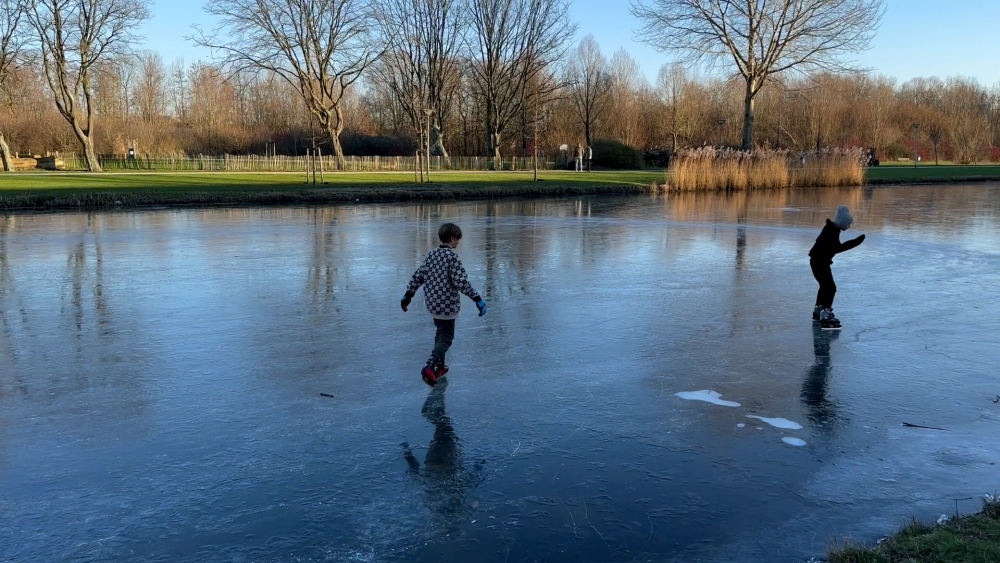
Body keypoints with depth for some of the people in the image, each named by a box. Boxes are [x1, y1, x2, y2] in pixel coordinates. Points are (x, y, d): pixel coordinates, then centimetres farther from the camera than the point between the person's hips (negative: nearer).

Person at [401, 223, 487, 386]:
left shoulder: (432, 254, 7)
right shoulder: (452, 256, -15)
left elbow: (418, 275, 10)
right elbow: (461, 281, -22)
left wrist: (408, 295, 18)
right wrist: (477, 299, -19)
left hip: (432, 303, 8)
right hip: (447, 304, -7)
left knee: (441, 332, 23)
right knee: (446, 338, -1)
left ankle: (439, 366, 30)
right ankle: (429, 367, -18)